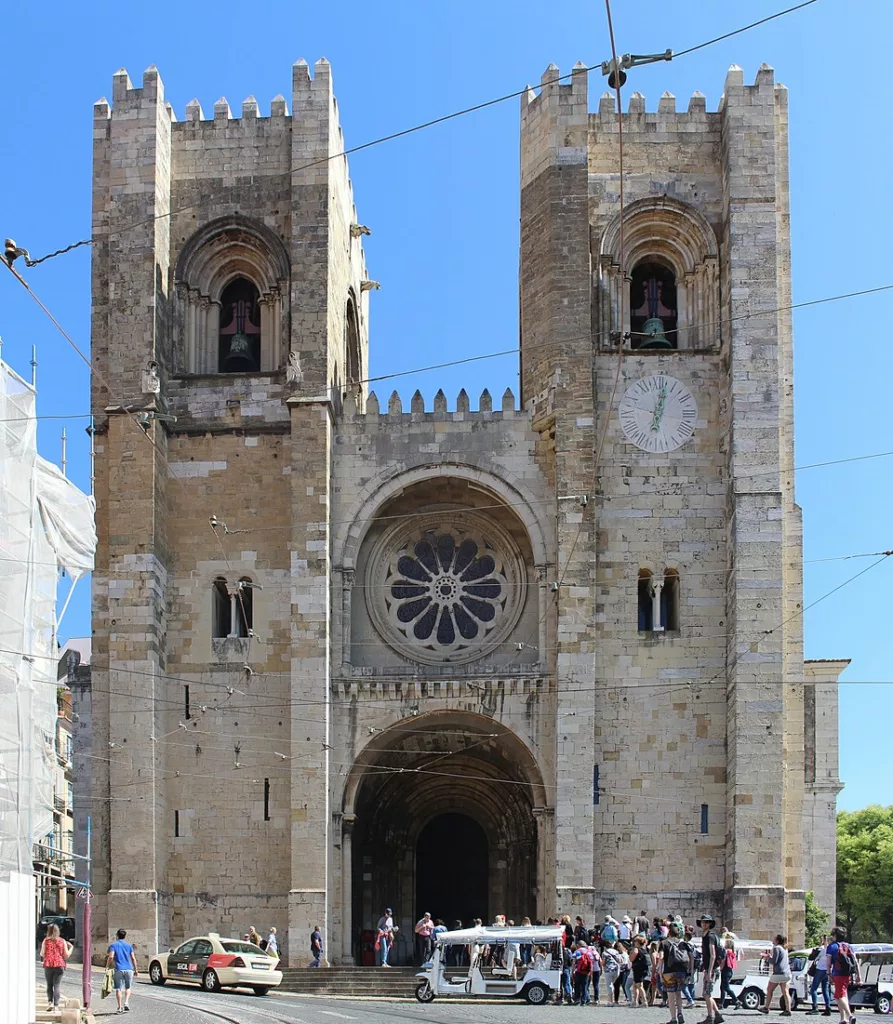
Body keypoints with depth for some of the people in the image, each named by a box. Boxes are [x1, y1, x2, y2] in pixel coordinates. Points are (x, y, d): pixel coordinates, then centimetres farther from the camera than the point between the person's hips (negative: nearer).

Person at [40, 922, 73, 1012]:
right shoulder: (62, 941, 5)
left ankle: (50, 1002, -4)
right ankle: (56, 1005, -6)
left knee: (49, 985, 13)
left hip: (48, 965, -1)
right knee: (56, 986, 1)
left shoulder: (46, 941, 1)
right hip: (59, 965, 1)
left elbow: (42, 954, -3)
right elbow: (66, 955, 4)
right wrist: (71, 948, 22)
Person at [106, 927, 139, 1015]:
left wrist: (107, 967, -2)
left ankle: (120, 1007, 2)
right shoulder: (128, 945, 10)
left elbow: (111, 957, -12)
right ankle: (126, 1003, -3)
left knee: (118, 989, 4)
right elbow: (133, 958, 6)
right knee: (128, 987, 17)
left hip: (119, 969, -2)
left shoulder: (113, 945, 2)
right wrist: (135, 969, 12)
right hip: (129, 969, 2)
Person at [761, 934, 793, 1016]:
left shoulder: (776, 948, -7)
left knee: (769, 990, 8)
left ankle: (766, 1008, 13)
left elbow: (774, 961, -13)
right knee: (785, 992, 0)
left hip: (778, 973, -7)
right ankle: (788, 1010, -10)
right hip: (787, 973, 7)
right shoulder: (785, 949, 19)